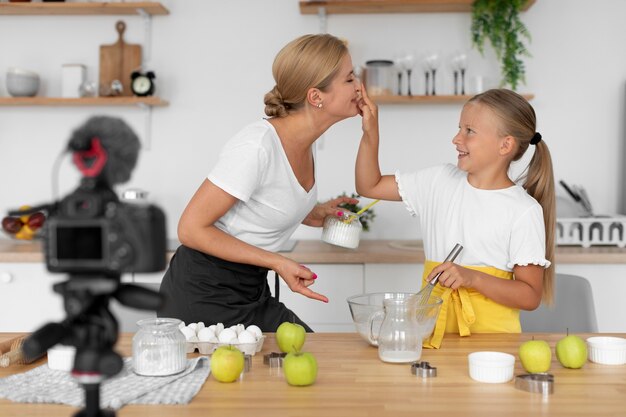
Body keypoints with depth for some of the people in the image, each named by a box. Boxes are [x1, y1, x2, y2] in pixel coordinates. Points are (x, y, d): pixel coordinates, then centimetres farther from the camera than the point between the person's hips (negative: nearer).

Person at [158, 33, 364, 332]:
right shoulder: (258, 145, -25)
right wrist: (277, 262, -24)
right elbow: (191, 229, -22)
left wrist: (310, 214, 2)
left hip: (252, 294, 8)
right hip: (201, 296, -8)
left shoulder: (305, 143, 1)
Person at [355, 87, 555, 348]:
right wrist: (370, 132, 3)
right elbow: (369, 186, 14)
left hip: (491, 333, -3)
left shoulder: (524, 211, -6)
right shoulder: (440, 181, 8)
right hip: (434, 328, 4)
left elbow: (530, 297, -7)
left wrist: (472, 278, -19)